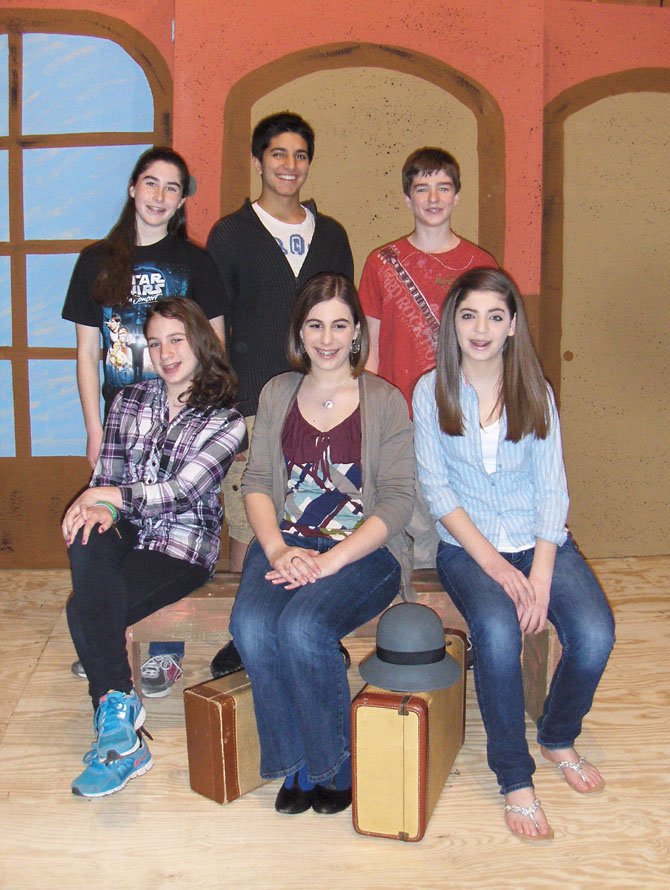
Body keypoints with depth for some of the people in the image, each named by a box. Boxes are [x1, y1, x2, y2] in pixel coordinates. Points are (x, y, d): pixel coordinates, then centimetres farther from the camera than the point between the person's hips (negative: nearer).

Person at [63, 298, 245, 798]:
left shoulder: (227, 421, -1)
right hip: (126, 532, 4)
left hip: (184, 545, -4)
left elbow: (181, 494, -12)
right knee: (88, 541, -33)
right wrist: (100, 508, -15)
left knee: (86, 608, -26)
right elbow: (105, 478, 8)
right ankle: (119, 706, -32)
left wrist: (106, 495, -11)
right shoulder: (130, 401, 12)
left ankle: (116, 719, -13)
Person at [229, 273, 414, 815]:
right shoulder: (277, 394, 13)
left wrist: (330, 561, -17)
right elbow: (257, 482, 8)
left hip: (364, 549, -3)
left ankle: (335, 764, -3)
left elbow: (397, 501, -6)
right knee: (252, 624, -26)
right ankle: (296, 764, -4)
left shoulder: (385, 401, 1)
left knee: (303, 626, -30)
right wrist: (278, 550, -11)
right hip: (285, 541, 3)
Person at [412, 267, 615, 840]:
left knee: (595, 633, -22)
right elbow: (436, 489, -3)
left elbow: (552, 488, 0)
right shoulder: (431, 392, 0)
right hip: (467, 546, -2)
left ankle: (558, 738, 10)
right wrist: (493, 563, -14)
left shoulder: (535, 391, 4)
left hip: (540, 540, 2)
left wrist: (541, 575, -14)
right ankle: (514, 777, -10)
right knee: (498, 632, -31)